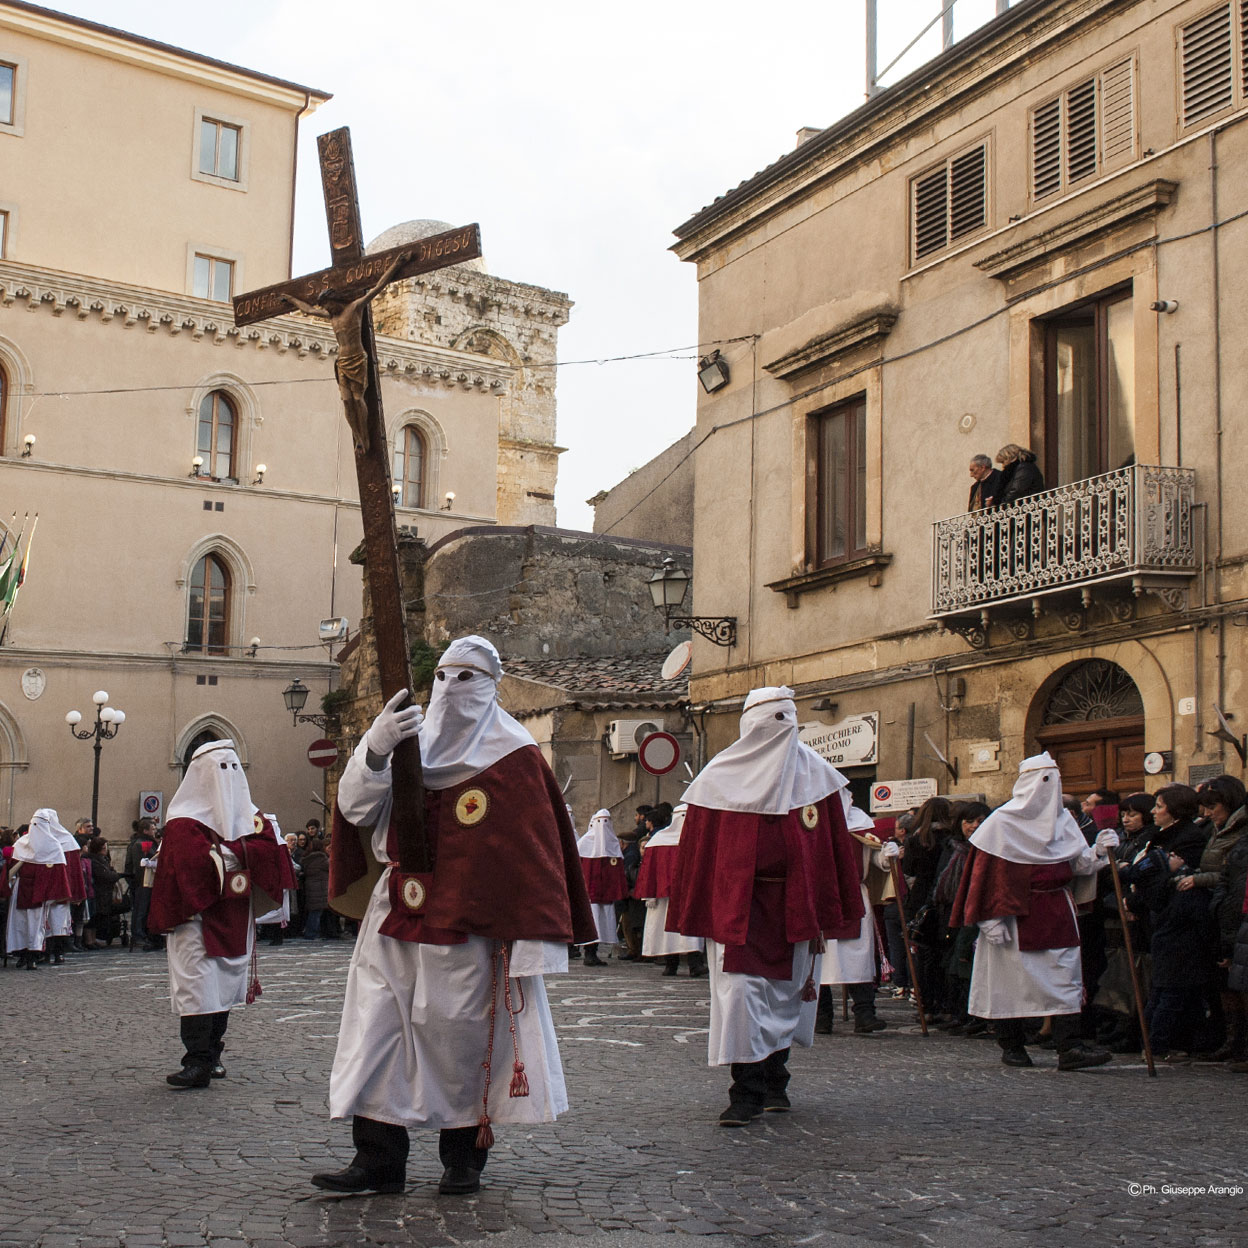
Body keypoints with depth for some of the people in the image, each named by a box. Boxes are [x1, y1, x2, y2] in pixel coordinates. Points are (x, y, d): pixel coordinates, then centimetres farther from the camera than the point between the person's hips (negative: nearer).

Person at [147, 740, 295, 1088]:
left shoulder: (247, 815, 14)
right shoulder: (184, 820, -4)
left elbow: (269, 850, -1)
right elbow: (197, 861, -19)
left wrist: (223, 851, -13)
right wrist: (238, 851, -13)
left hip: (232, 919, 6)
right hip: (197, 916, -6)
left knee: (224, 986, 8)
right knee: (197, 985, -11)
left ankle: (211, 1056, 18)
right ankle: (198, 1063, -12)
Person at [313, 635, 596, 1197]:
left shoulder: (512, 757, -1)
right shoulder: (410, 744, 11)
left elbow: (535, 850, -5)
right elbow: (356, 808, 0)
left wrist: (531, 934, -11)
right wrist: (374, 749, -19)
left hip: (469, 929, -4)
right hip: (396, 921, 4)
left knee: (462, 1035, 3)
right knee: (376, 1031, -1)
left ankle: (464, 1155, 17)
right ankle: (378, 1157, 5)